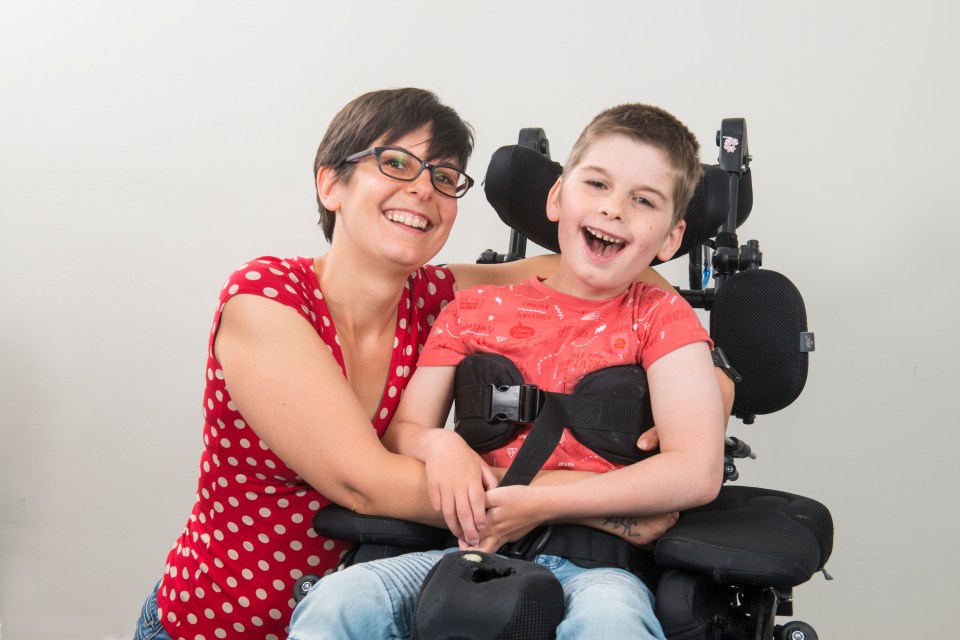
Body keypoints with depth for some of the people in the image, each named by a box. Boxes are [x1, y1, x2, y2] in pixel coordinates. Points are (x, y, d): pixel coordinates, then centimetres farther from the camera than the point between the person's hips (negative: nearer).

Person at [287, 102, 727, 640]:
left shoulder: (660, 316, 5)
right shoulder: (476, 310, 14)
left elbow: (696, 472, -7)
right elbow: (400, 431, 16)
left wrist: (539, 505, -13)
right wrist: (439, 444, -9)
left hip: (592, 560, -2)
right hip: (472, 547, 2)